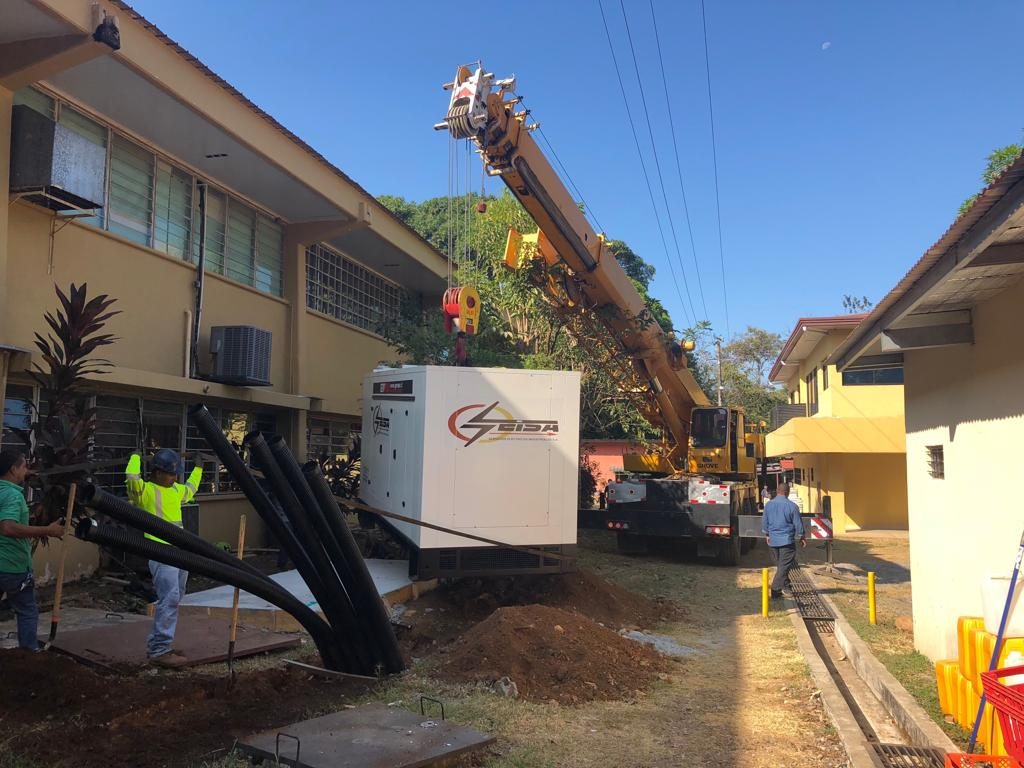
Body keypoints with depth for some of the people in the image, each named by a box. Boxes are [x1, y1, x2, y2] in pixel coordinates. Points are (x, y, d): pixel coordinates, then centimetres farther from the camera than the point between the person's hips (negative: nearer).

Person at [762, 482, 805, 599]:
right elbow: (798, 524, -5)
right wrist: (802, 537, 9)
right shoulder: (792, 506, -12)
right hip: (787, 540, -4)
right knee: (784, 566, -2)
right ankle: (775, 589, -8)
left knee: (779, 564, 19)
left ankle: (785, 583, 29)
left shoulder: (768, 505, 0)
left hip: (773, 540, 4)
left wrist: (767, 535, 23)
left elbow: (764, 522, 8)